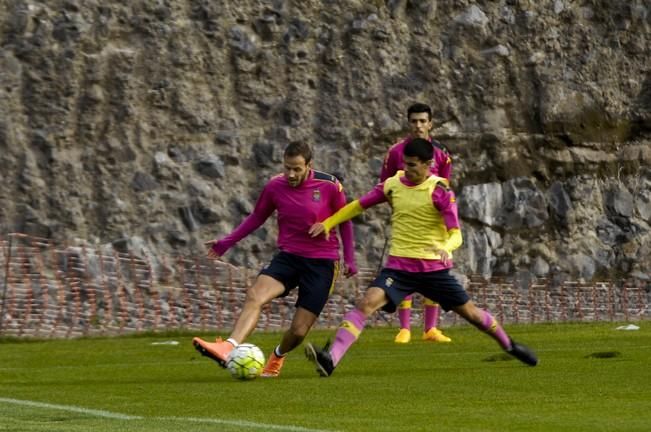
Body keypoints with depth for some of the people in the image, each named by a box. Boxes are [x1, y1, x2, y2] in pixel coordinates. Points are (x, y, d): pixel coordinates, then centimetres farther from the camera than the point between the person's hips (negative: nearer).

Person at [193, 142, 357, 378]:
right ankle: (228, 348, -44)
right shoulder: (275, 186, -3)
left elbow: (344, 221, 5)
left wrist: (349, 259, 3)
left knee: (299, 331, -5)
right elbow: (257, 217, 13)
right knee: (255, 296, -27)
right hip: (288, 256, 2)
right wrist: (227, 242, 6)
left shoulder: (329, 186, -9)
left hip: (321, 263, -2)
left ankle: (278, 356, 30)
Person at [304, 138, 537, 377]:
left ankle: (509, 345, 37)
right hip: (399, 265, 2)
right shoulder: (393, 185, 0)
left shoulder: (440, 191, -11)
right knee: (367, 302, -22)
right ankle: (330, 358, -33)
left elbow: (456, 234, -17)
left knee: (469, 311, 10)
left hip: (434, 268, -2)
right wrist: (327, 224, 6)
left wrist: (445, 248, -39)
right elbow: (359, 205, 13)